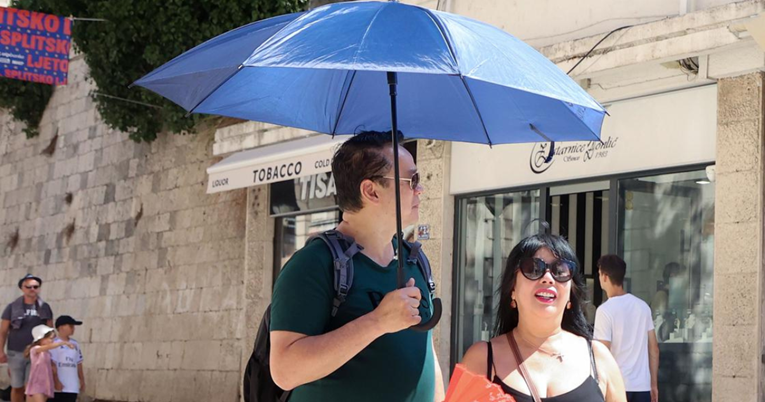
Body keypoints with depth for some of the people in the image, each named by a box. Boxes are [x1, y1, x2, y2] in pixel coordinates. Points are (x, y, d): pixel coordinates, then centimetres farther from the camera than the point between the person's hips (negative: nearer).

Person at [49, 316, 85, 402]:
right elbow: (52, 364, -12)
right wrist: (56, 381, -17)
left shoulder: (75, 344, 14)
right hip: (59, 386, -6)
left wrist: (82, 381, 15)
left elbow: (79, 364, 17)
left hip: (72, 386, 6)